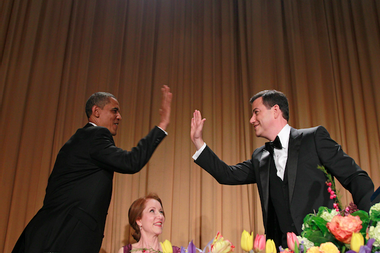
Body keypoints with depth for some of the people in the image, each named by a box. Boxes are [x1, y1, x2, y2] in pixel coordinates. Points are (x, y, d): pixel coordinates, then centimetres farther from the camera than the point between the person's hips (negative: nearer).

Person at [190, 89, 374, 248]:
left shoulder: (314, 137, 1)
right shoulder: (260, 158, 15)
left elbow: (355, 178, -3)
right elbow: (228, 175, 13)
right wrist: (198, 141, 12)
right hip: (282, 245, 5)